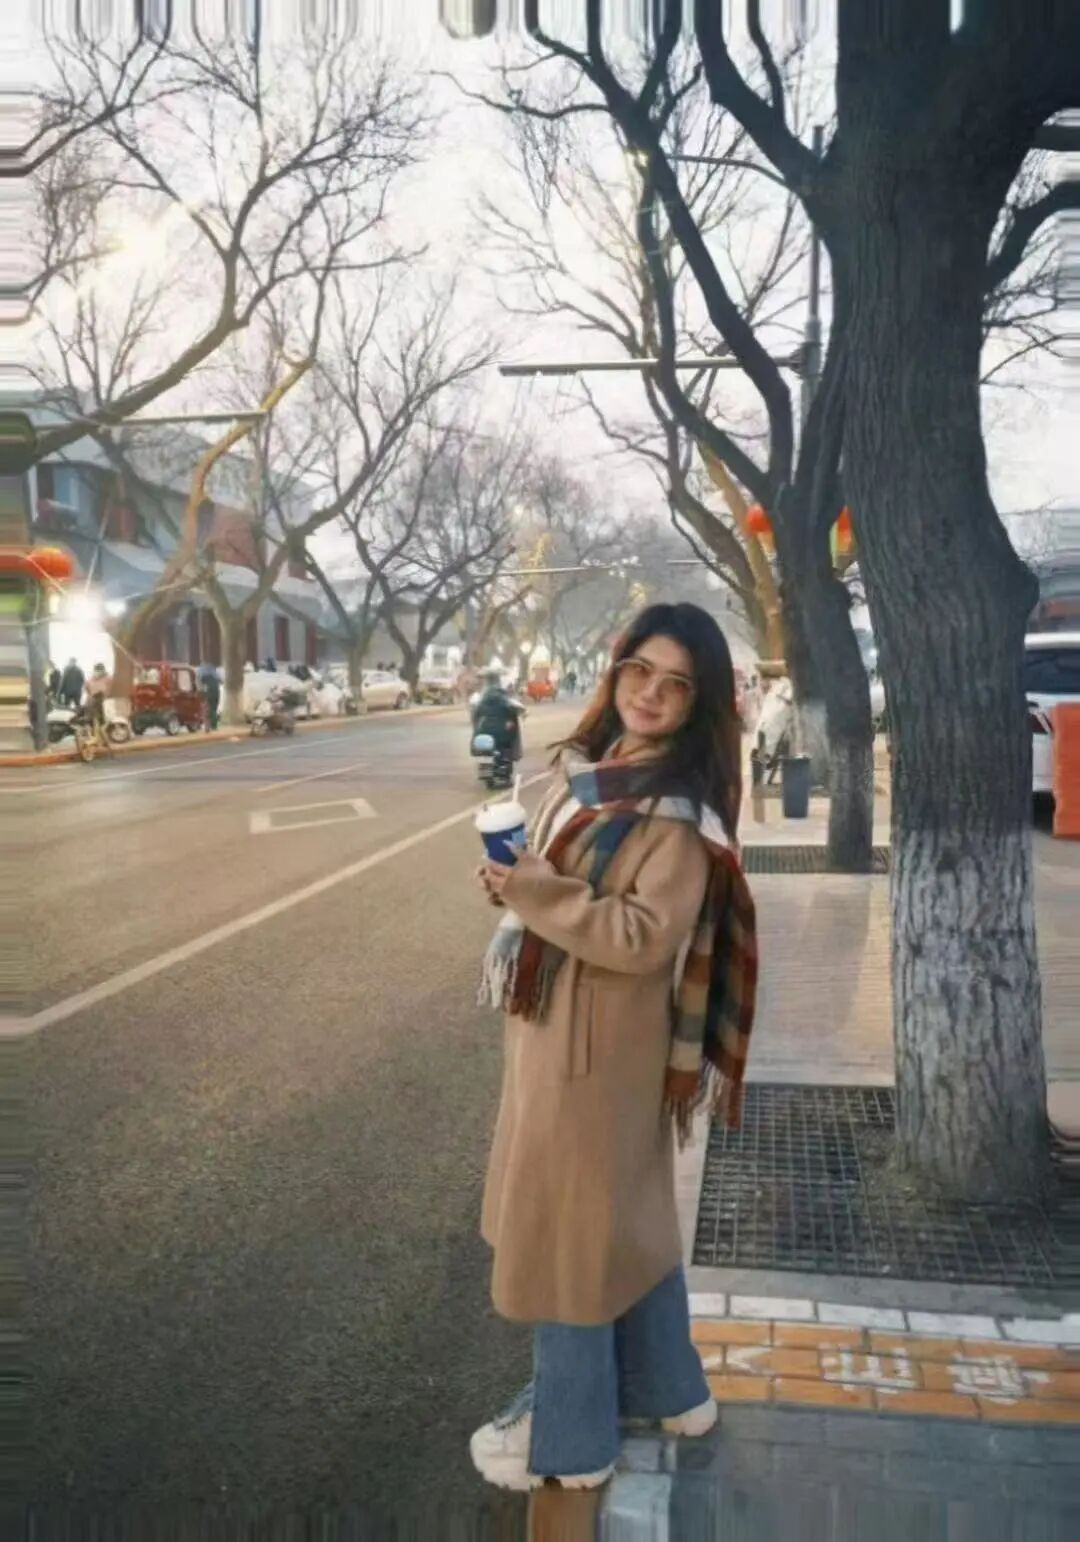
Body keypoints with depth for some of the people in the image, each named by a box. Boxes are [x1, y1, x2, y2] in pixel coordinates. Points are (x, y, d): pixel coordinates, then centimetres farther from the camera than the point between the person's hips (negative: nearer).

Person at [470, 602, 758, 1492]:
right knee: (626, 1214, 21)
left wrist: (529, 891, -23)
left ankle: (570, 1435, 27)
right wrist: (513, 881, -2)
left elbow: (644, 938, -26)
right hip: (553, 1023, 9)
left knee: (567, 1226, 6)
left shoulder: (681, 811, -19)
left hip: (600, 1038, -9)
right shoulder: (585, 766, 6)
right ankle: (666, 1387, 41)